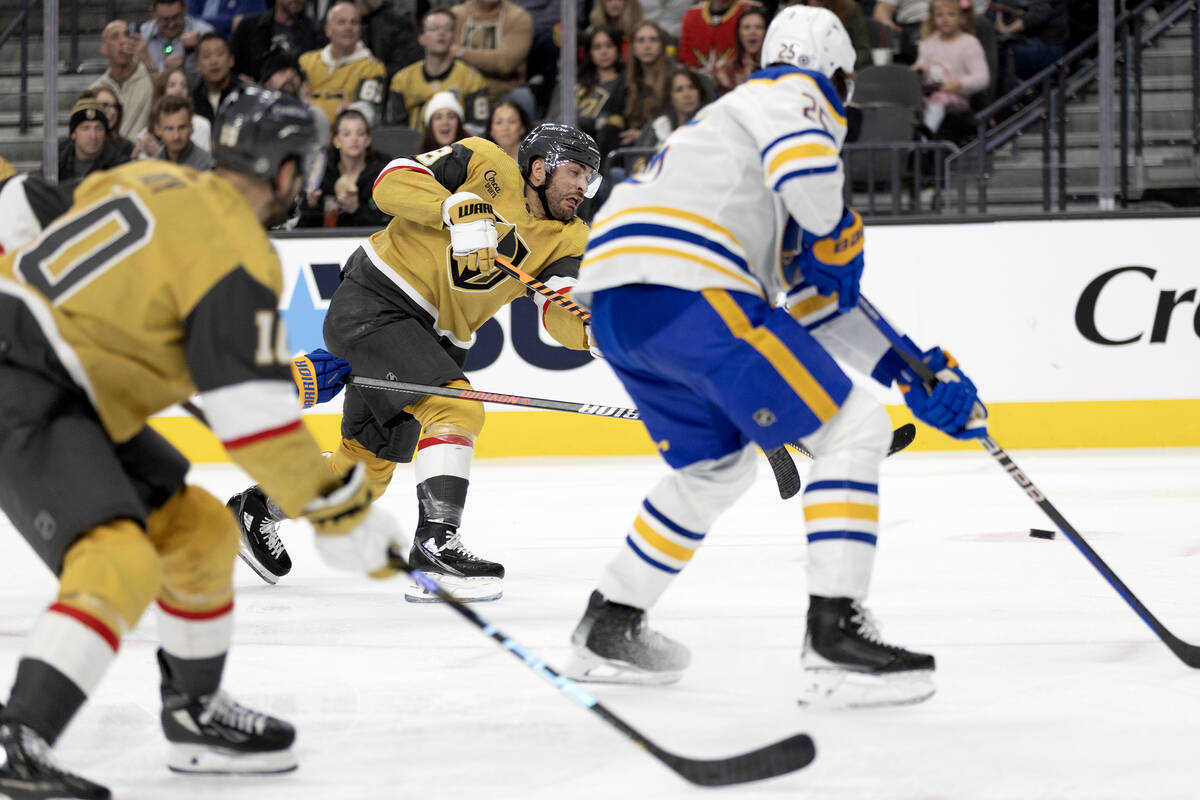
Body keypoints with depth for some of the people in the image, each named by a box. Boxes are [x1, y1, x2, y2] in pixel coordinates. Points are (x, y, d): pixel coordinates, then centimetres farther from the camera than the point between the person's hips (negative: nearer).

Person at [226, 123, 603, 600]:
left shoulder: (568, 238, 3)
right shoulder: (486, 166, -9)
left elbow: (562, 317, -11)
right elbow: (392, 182, -15)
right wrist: (457, 209, -29)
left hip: (434, 339, 8)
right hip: (373, 305, -8)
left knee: (369, 465, 15)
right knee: (456, 411, -24)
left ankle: (259, 511, 36)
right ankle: (435, 539, -26)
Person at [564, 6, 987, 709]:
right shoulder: (793, 95, 8)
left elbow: (809, 298, 33)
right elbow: (806, 169, -19)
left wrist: (909, 369, 28)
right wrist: (837, 235, 3)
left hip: (613, 300, 9)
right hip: (685, 286, -9)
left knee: (718, 467, 30)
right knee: (854, 430, -4)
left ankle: (608, 628, 34)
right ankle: (835, 637, -14)